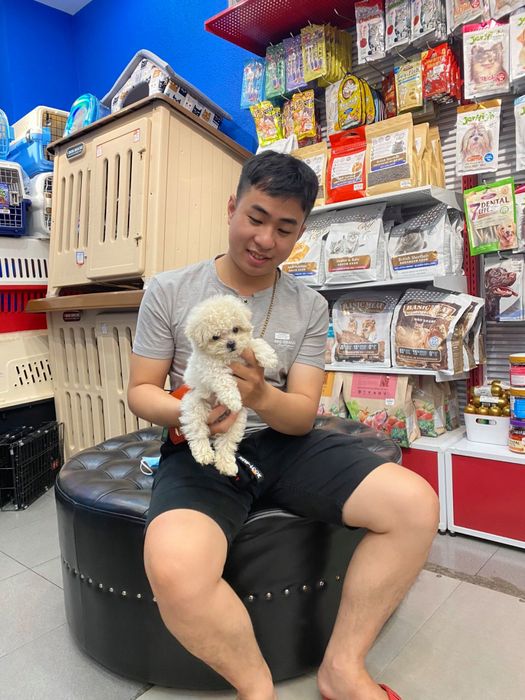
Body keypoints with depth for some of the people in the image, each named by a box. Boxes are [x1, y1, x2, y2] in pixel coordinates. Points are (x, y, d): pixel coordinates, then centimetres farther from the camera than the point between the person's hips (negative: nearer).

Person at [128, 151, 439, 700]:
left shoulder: (309, 307, 4)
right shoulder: (168, 291, -2)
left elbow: (303, 414, -1)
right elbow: (141, 390, 2)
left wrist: (261, 396, -25)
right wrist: (187, 412, -21)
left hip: (284, 443, 3)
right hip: (200, 449, -2)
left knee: (415, 505, -15)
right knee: (175, 572, -33)